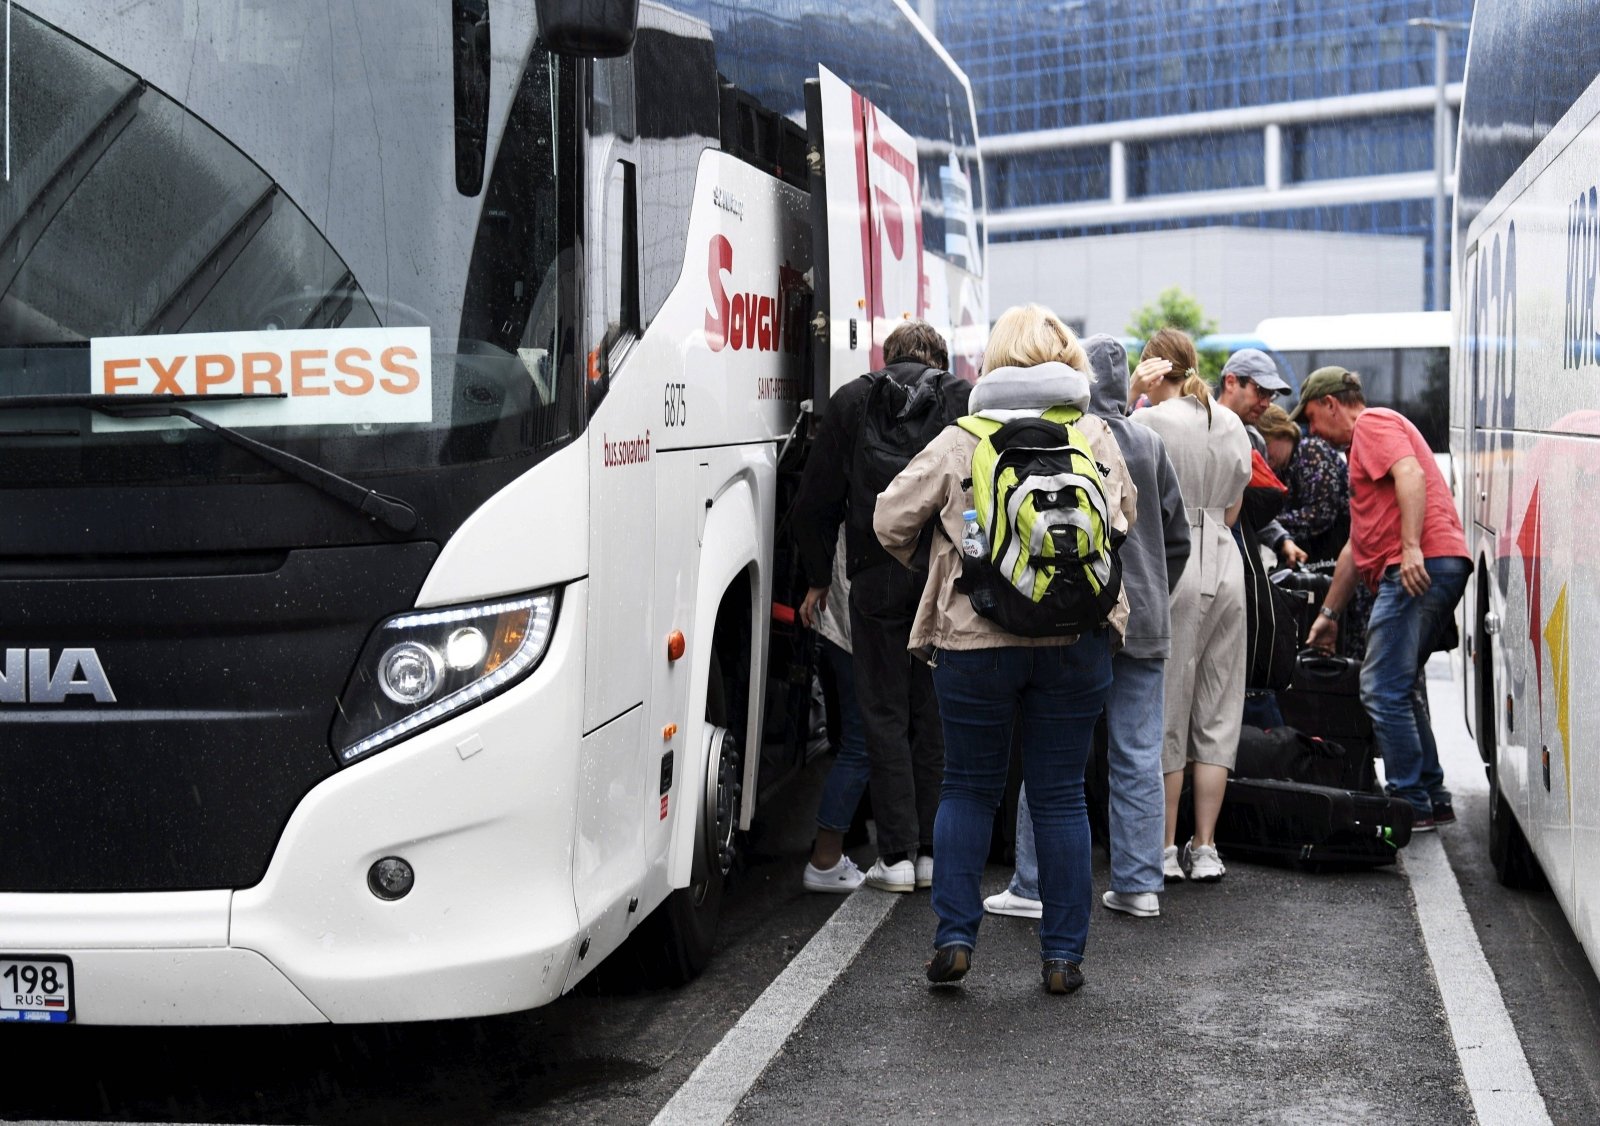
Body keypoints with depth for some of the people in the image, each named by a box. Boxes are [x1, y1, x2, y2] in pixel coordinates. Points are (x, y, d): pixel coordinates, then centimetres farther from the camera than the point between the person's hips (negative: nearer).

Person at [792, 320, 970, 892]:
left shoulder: (851, 401, 8)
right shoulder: (965, 399, 8)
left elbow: (815, 502, 8)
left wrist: (818, 579, 16)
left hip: (878, 574, -1)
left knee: (884, 714, 4)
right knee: (937, 714, 9)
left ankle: (897, 854, 2)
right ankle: (933, 851, 11)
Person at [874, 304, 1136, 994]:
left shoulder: (962, 441, -1)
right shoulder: (1096, 437, 6)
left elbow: (892, 518, 1)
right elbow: (1126, 518, 19)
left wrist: (930, 563, 20)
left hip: (976, 638, -2)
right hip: (1075, 641, 2)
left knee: (969, 787, 12)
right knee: (1060, 795, 8)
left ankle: (954, 936, 7)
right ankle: (1063, 955, 11)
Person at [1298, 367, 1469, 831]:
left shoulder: (1373, 423, 1)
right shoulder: (1366, 443, 32)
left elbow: (1411, 476, -19)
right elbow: (1358, 544, 34)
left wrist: (1411, 547, -28)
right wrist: (1329, 612, 34)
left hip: (1420, 566, -11)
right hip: (1443, 567, 11)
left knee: (1383, 688, -9)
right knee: (1403, 685, 17)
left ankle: (1411, 805, -7)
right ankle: (1433, 798, 21)